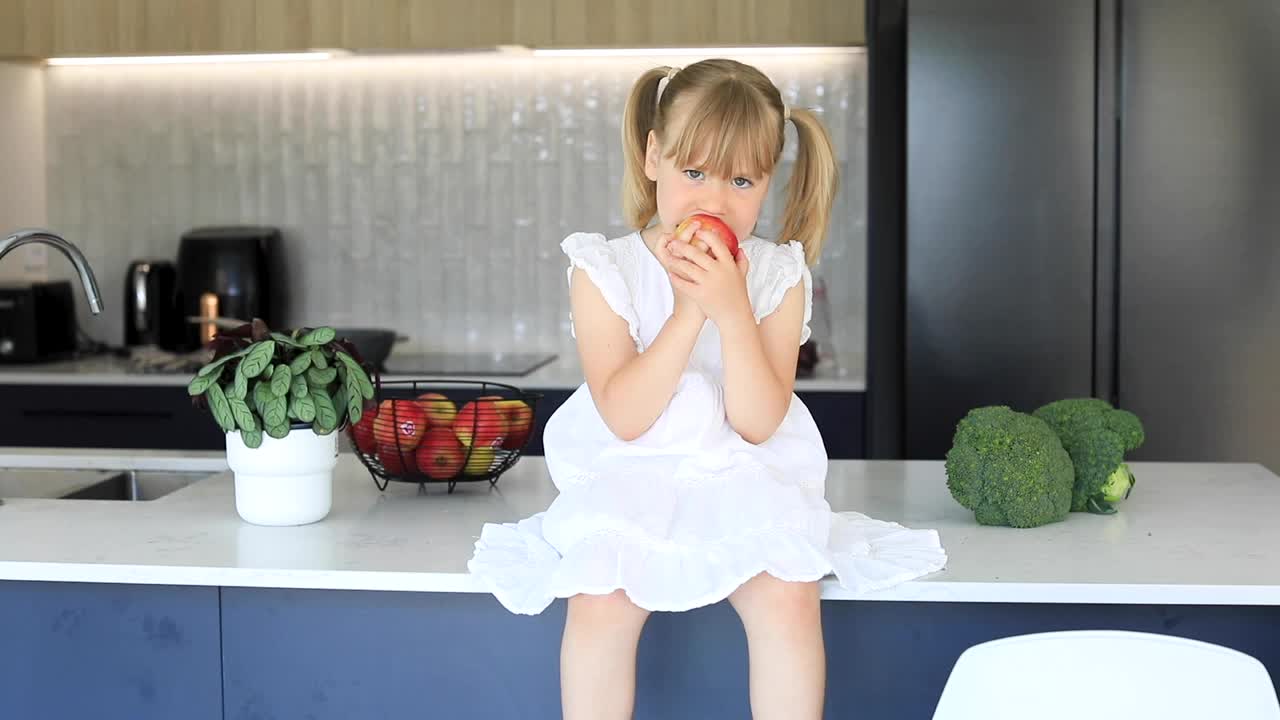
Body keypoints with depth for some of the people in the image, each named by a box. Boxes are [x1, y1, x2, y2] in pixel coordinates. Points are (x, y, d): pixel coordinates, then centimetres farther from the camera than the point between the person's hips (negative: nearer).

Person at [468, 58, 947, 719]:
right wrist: (690, 310, -23)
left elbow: (757, 424, -12)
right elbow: (624, 417, -15)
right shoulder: (605, 270, -6)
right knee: (602, 600, -26)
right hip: (629, 480, -1)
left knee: (788, 596, -24)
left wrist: (732, 310, -25)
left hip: (746, 483, 1)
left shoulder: (777, 276, -2)